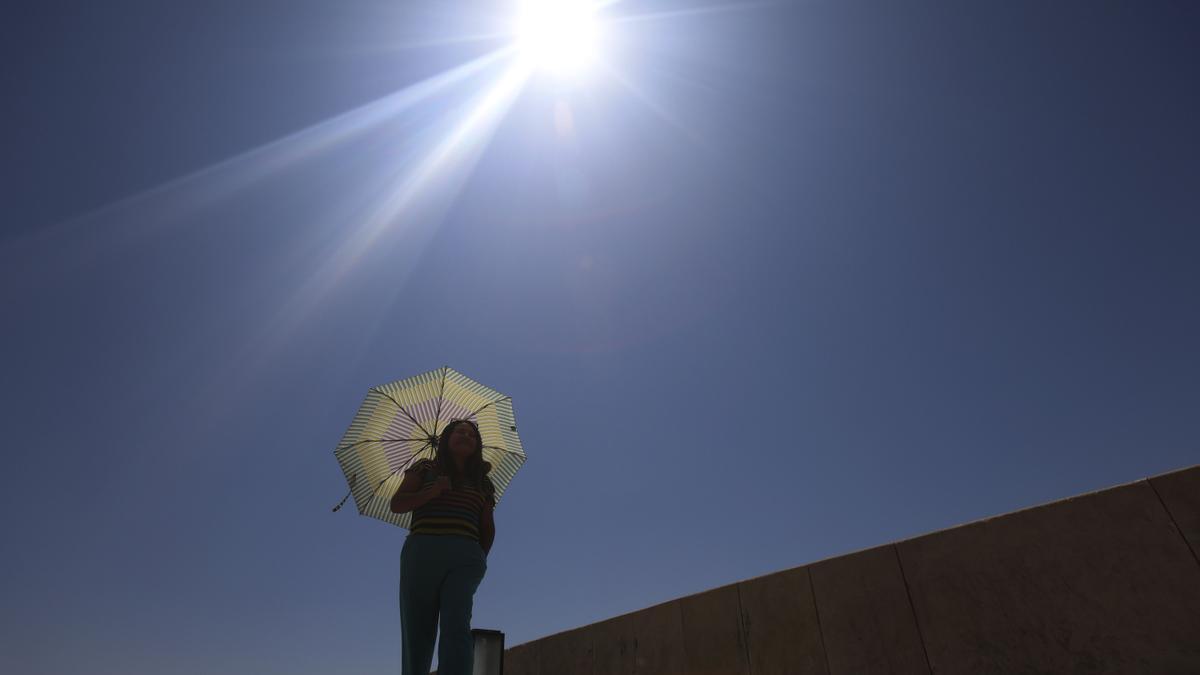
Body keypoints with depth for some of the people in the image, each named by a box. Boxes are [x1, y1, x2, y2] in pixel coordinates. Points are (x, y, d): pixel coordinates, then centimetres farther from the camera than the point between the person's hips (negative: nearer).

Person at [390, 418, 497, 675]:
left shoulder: (481, 482, 21)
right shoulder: (425, 468, 17)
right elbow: (397, 504, 6)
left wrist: (481, 557, 8)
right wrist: (432, 492, -8)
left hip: (464, 557, 0)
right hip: (421, 553, 0)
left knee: (457, 626, -22)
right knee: (417, 634, -2)